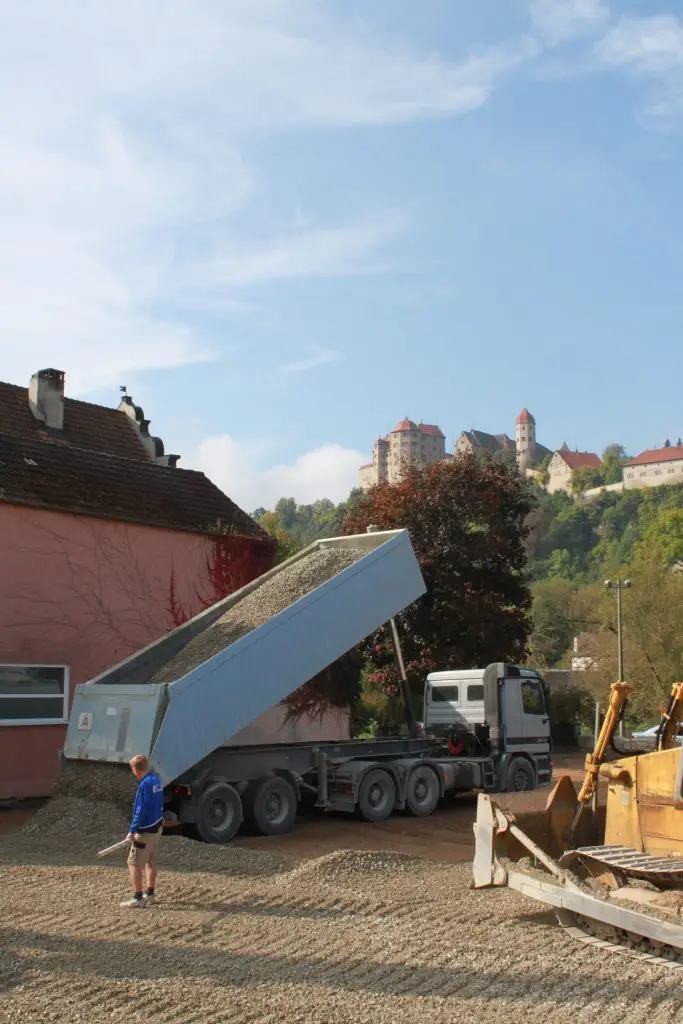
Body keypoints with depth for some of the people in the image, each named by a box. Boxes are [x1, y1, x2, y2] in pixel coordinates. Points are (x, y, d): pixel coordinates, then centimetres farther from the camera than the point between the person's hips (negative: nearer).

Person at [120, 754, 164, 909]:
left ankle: (138, 898, -2)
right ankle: (149, 894, 28)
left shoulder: (145, 784, -21)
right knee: (150, 862, 19)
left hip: (146, 831, -9)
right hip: (157, 827, 9)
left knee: (134, 863, -2)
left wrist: (133, 830, -15)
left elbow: (141, 810, -22)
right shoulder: (156, 779, 6)